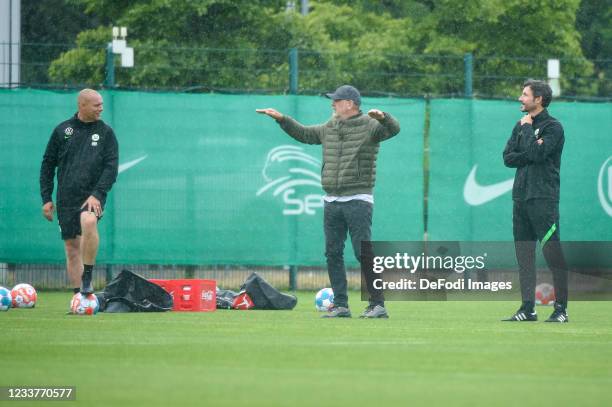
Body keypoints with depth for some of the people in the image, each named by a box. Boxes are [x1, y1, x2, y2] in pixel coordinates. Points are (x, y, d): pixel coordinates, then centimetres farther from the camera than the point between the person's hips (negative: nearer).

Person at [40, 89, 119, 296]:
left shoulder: (106, 132, 4)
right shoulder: (62, 130, 6)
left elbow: (111, 167, -3)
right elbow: (47, 165, 11)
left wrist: (97, 194, -16)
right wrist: (46, 198, 4)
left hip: (92, 195, -2)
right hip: (66, 197, 2)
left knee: (89, 222, -33)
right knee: (72, 247, 2)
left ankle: (87, 279, -25)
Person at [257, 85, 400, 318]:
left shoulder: (369, 126, -5)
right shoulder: (329, 128, 15)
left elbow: (393, 129, -22)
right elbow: (303, 134, 28)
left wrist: (382, 117, -42)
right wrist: (282, 119, 21)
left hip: (358, 201, -7)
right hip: (331, 202, 7)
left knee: (364, 254, -10)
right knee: (333, 254, 5)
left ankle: (377, 305, -8)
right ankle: (340, 306, 10)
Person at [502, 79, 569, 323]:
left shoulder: (553, 127, -4)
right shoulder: (521, 126, 18)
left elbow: (536, 153, -18)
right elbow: (508, 158, 10)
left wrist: (527, 129, -6)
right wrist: (531, 152, -6)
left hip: (543, 198, -8)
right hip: (521, 196, 8)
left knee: (552, 253, -9)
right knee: (524, 254, 7)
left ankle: (561, 309, -7)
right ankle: (528, 308, 11)